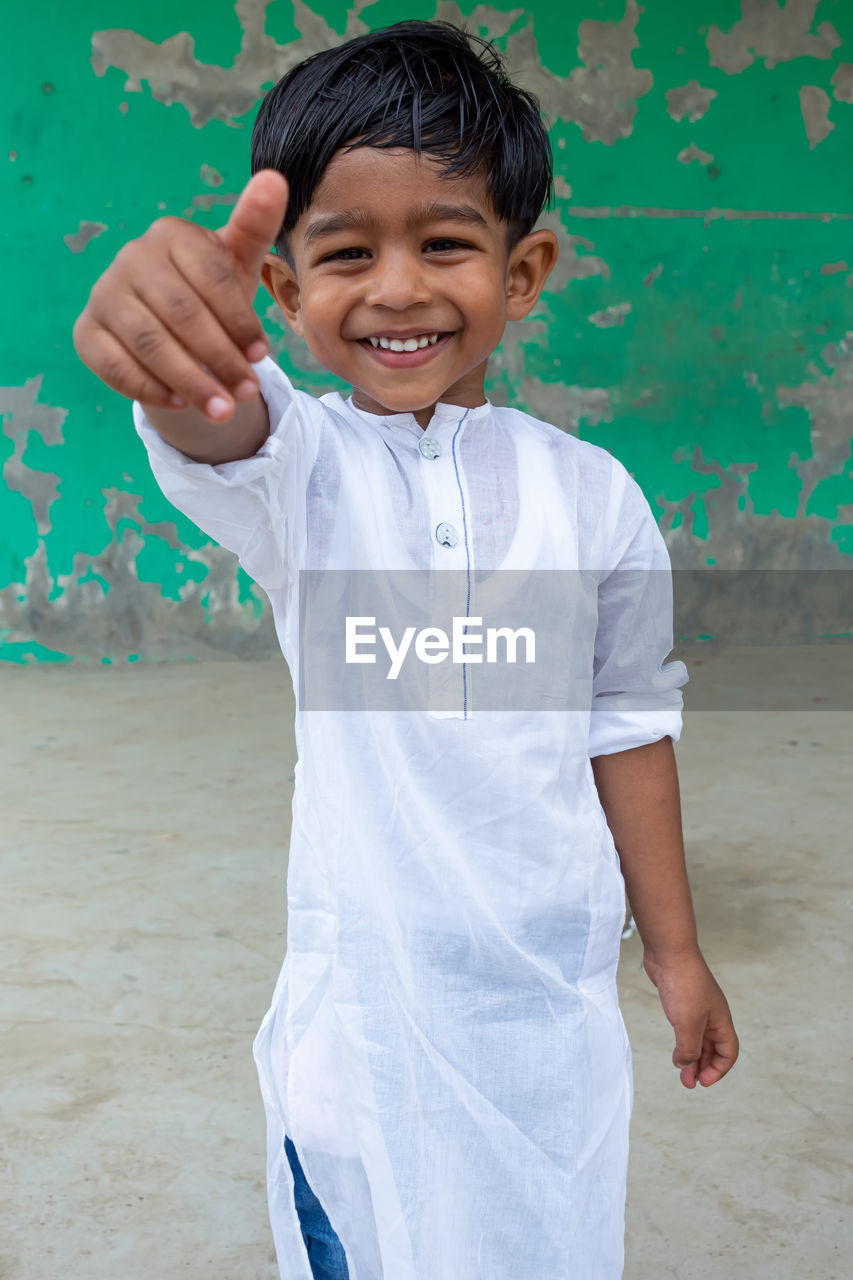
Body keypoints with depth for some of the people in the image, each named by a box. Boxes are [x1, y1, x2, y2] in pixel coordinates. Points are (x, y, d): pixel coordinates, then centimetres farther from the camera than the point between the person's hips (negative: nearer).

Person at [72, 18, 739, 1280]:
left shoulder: (591, 493, -4)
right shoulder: (303, 463, -9)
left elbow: (628, 727, 4)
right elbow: (222, 440, -34)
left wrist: (676, 951, 11)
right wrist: (171, 329, -58)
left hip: (553, 984, 2)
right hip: (364, 997, -1)